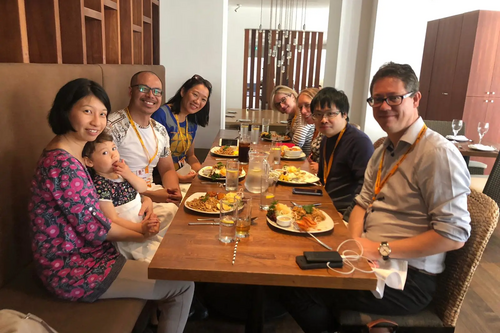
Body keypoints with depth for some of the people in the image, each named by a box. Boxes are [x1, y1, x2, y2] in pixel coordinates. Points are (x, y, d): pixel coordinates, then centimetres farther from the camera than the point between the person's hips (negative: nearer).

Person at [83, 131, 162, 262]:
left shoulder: (121, 172, 3)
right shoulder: (100, 186, -20)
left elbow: (143, 188, 4)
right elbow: (112, 220, -21)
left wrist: (129, 174, -14)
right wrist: (140, 228, -26)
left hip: (142, 220, 9)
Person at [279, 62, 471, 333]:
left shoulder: (438, 154, -16)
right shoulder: (383, 150, 12)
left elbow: (454, 235, -20)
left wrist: (382, 250, -20)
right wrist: (355, 241, -6)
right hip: (368, 259, 8)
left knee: (302, 292, -19)